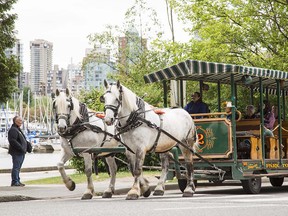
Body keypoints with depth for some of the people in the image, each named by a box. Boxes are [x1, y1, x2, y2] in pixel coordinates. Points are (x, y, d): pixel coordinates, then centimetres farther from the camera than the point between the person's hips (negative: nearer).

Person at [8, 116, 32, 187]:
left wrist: (28, 144, 10)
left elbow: (23, 140, 27)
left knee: (18, 167, 15)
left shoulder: (18, 130, 20)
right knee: (16, 167, -8)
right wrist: (21, 148, -25)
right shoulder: (13, 130, -13)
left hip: (21, 152, 10)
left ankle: (17, 181, 21)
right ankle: (15, 181, -5)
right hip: (16, 152, -10)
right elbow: (12, 141, -24)